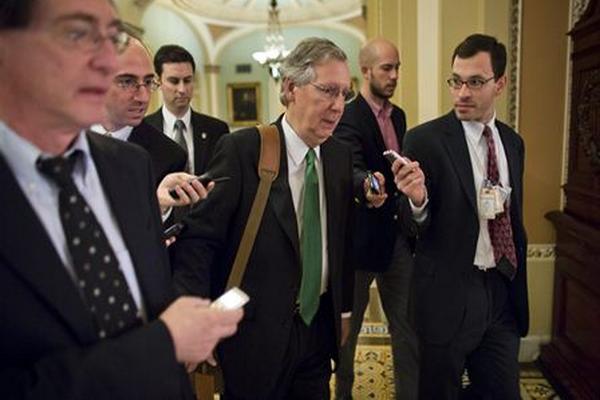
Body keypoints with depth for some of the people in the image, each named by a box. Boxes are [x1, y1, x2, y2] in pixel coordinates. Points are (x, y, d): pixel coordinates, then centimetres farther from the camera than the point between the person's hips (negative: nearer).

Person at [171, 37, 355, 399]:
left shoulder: (341, 156, 2)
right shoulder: (241, 150, -15)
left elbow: (343, 241, 10)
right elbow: (198, 240, -17)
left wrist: (344, 310, 13)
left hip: (320, 326, 5)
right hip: (256, 333, -5)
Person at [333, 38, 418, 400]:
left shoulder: (398, 116, 11)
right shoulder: (347, 118, -13)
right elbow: (353, 168, -30)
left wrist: (411, 218, 11)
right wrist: (366, 186, -52)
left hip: (399, 234, 7)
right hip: (362, 236, -6)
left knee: (409, 324, 12)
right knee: (348, 325, 11)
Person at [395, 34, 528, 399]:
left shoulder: (513, 141, 7)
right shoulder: (425, 139, -11)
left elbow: (515, 218, 16)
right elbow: (413, 231, -9)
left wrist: (518, 286, 18)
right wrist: (418, 200, -32)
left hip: (504, 292, 5)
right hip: (449, 296, -5)